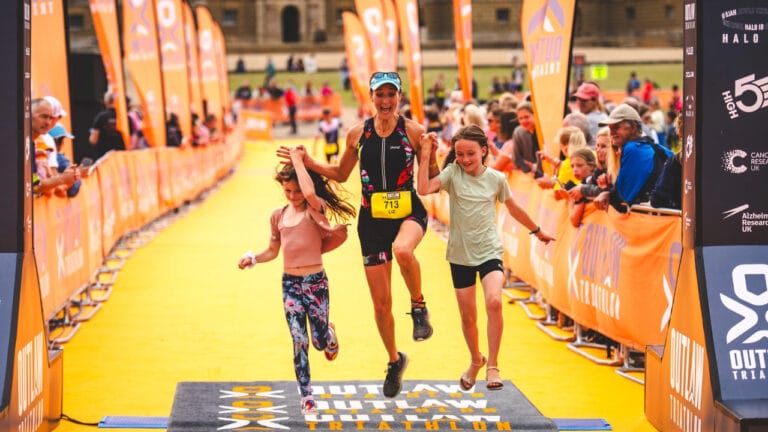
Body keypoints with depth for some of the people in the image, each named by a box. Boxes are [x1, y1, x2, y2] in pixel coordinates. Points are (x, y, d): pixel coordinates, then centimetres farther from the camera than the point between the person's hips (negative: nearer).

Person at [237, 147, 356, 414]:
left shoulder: (316, 209, -10)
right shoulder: (278, 216, 5)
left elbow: (310, 193, -35)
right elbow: (273, 251, 15)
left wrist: (298, 159, -25)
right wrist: (252, 259, -4)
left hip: (315, 282, -3)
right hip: (290, 283, 3)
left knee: (319, 341, 6)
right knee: (299, 342, -2)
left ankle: (329, 333, 44)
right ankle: (307, 399, 4)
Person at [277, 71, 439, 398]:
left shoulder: (413, 131, -5)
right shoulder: (357, 134, 2)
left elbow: (432, 179, 0)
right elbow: (341, 174, 16)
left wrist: (430, 155, -18)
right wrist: (308, 163, 5)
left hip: (408, 210, -3)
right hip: (373, 217, 3)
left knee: (403, 251, -41)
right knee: (381, 302, 6)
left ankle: (419, 307, -13)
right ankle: (394, 360, 31)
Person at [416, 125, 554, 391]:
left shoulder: (496, 179, -1)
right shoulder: (452, 174, -4)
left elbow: (513, 209, 16)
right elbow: (424, 189, -22)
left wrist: (537, 231, 27)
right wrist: (425, 154, -23)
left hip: (489, 251, -1)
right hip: (461, 254, 1)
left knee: (494, 302, -25)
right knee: (467, 317, 9)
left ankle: (492, 365, -13)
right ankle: (475, 360, 37)